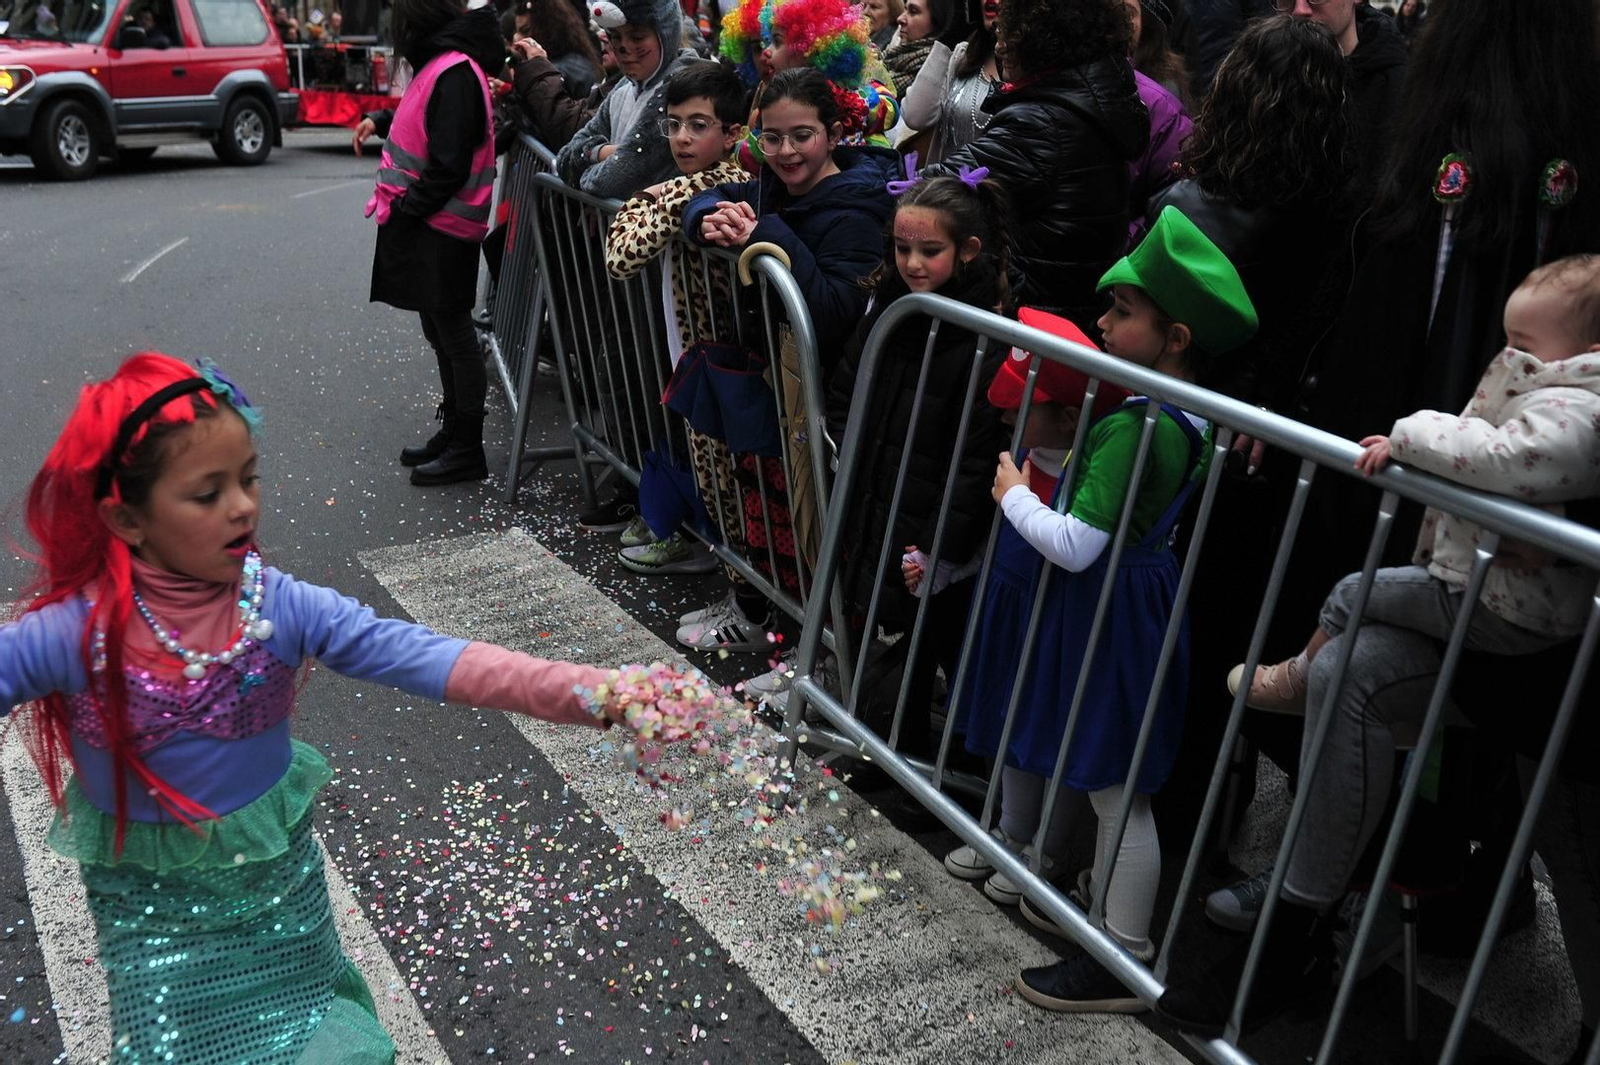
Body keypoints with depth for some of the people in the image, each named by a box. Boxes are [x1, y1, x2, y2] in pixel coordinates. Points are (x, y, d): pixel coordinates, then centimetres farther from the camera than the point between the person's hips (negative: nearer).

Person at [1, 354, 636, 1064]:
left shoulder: (280, 607, -19)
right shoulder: (75, 632, -21)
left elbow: (423, 657, -28)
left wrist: (588, 692, -39)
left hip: (278, 870, 2)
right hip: (149, 896, -1)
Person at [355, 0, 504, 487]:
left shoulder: (453, 72, -19)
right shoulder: (440, 63, 11)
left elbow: (448, 163, -23)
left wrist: (406, 210, -16)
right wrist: (381, 121, 19)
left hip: (441, 229, -10)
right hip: (428, 226, 10)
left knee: (454, 337, -2)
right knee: (441, 332, 17)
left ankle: (467, 450, 7)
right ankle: (454, 432, 29)